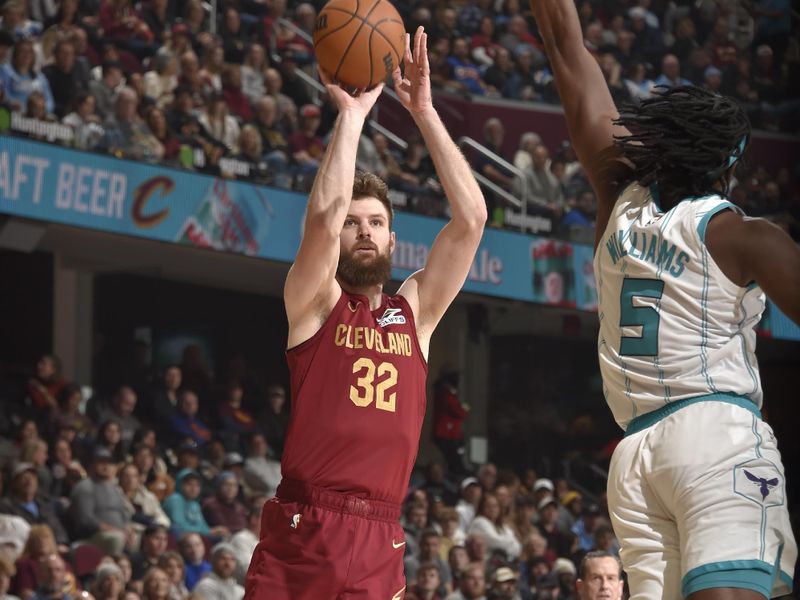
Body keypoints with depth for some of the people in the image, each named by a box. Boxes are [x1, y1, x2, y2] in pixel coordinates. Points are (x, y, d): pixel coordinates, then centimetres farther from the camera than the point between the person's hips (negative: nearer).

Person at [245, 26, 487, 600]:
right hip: (300, 532, -3)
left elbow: (471, 218, 7)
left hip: (380, 544, 3)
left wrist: (424, 111, 4)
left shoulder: (415, 310, 16)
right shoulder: (314, 302, 6)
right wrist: (352, 114, -8)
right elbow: (323, 220, -14)